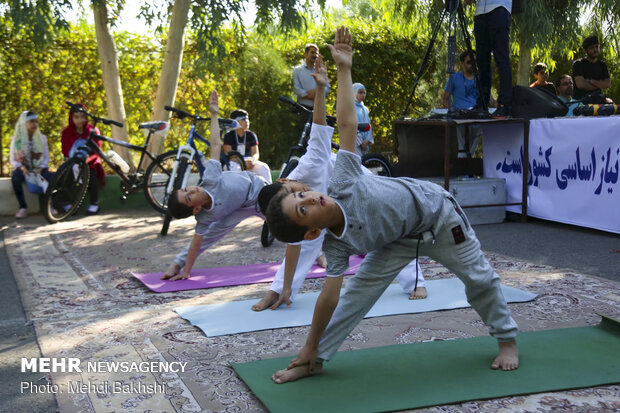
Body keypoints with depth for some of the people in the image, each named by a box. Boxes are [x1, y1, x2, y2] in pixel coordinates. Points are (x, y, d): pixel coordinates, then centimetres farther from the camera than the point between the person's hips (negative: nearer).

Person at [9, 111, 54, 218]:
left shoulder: (42, 138, 5)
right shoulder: (16, 140, 1)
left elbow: (46, 157, 4)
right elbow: (12, 159, 1)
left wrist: (40, 168, -15)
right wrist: (21, 167, -18)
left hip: (38, 168, 1)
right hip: (22, 168, -1)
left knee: (51, 177, -32)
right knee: (15, 177, -37)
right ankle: (23, 207, -26)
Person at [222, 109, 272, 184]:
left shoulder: (251, 135, 4)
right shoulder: (229, 136, -4)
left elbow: (255, 153, -2)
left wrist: (253, 160, -29)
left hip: (248, 161, 3)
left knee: (263, 167, -24)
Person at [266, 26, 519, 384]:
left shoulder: (342, 184, -33)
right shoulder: (337, 244, -24)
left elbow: (347, 124, -33)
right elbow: (329, 296, -20)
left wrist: (344, 69, -34)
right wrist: (311, 349, -19)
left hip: (437, 212, -1)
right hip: (399, 239, 1)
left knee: (479, 277, 10)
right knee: (360, 290, -7)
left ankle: (507, 340, 34)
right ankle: (315, 361, 3)